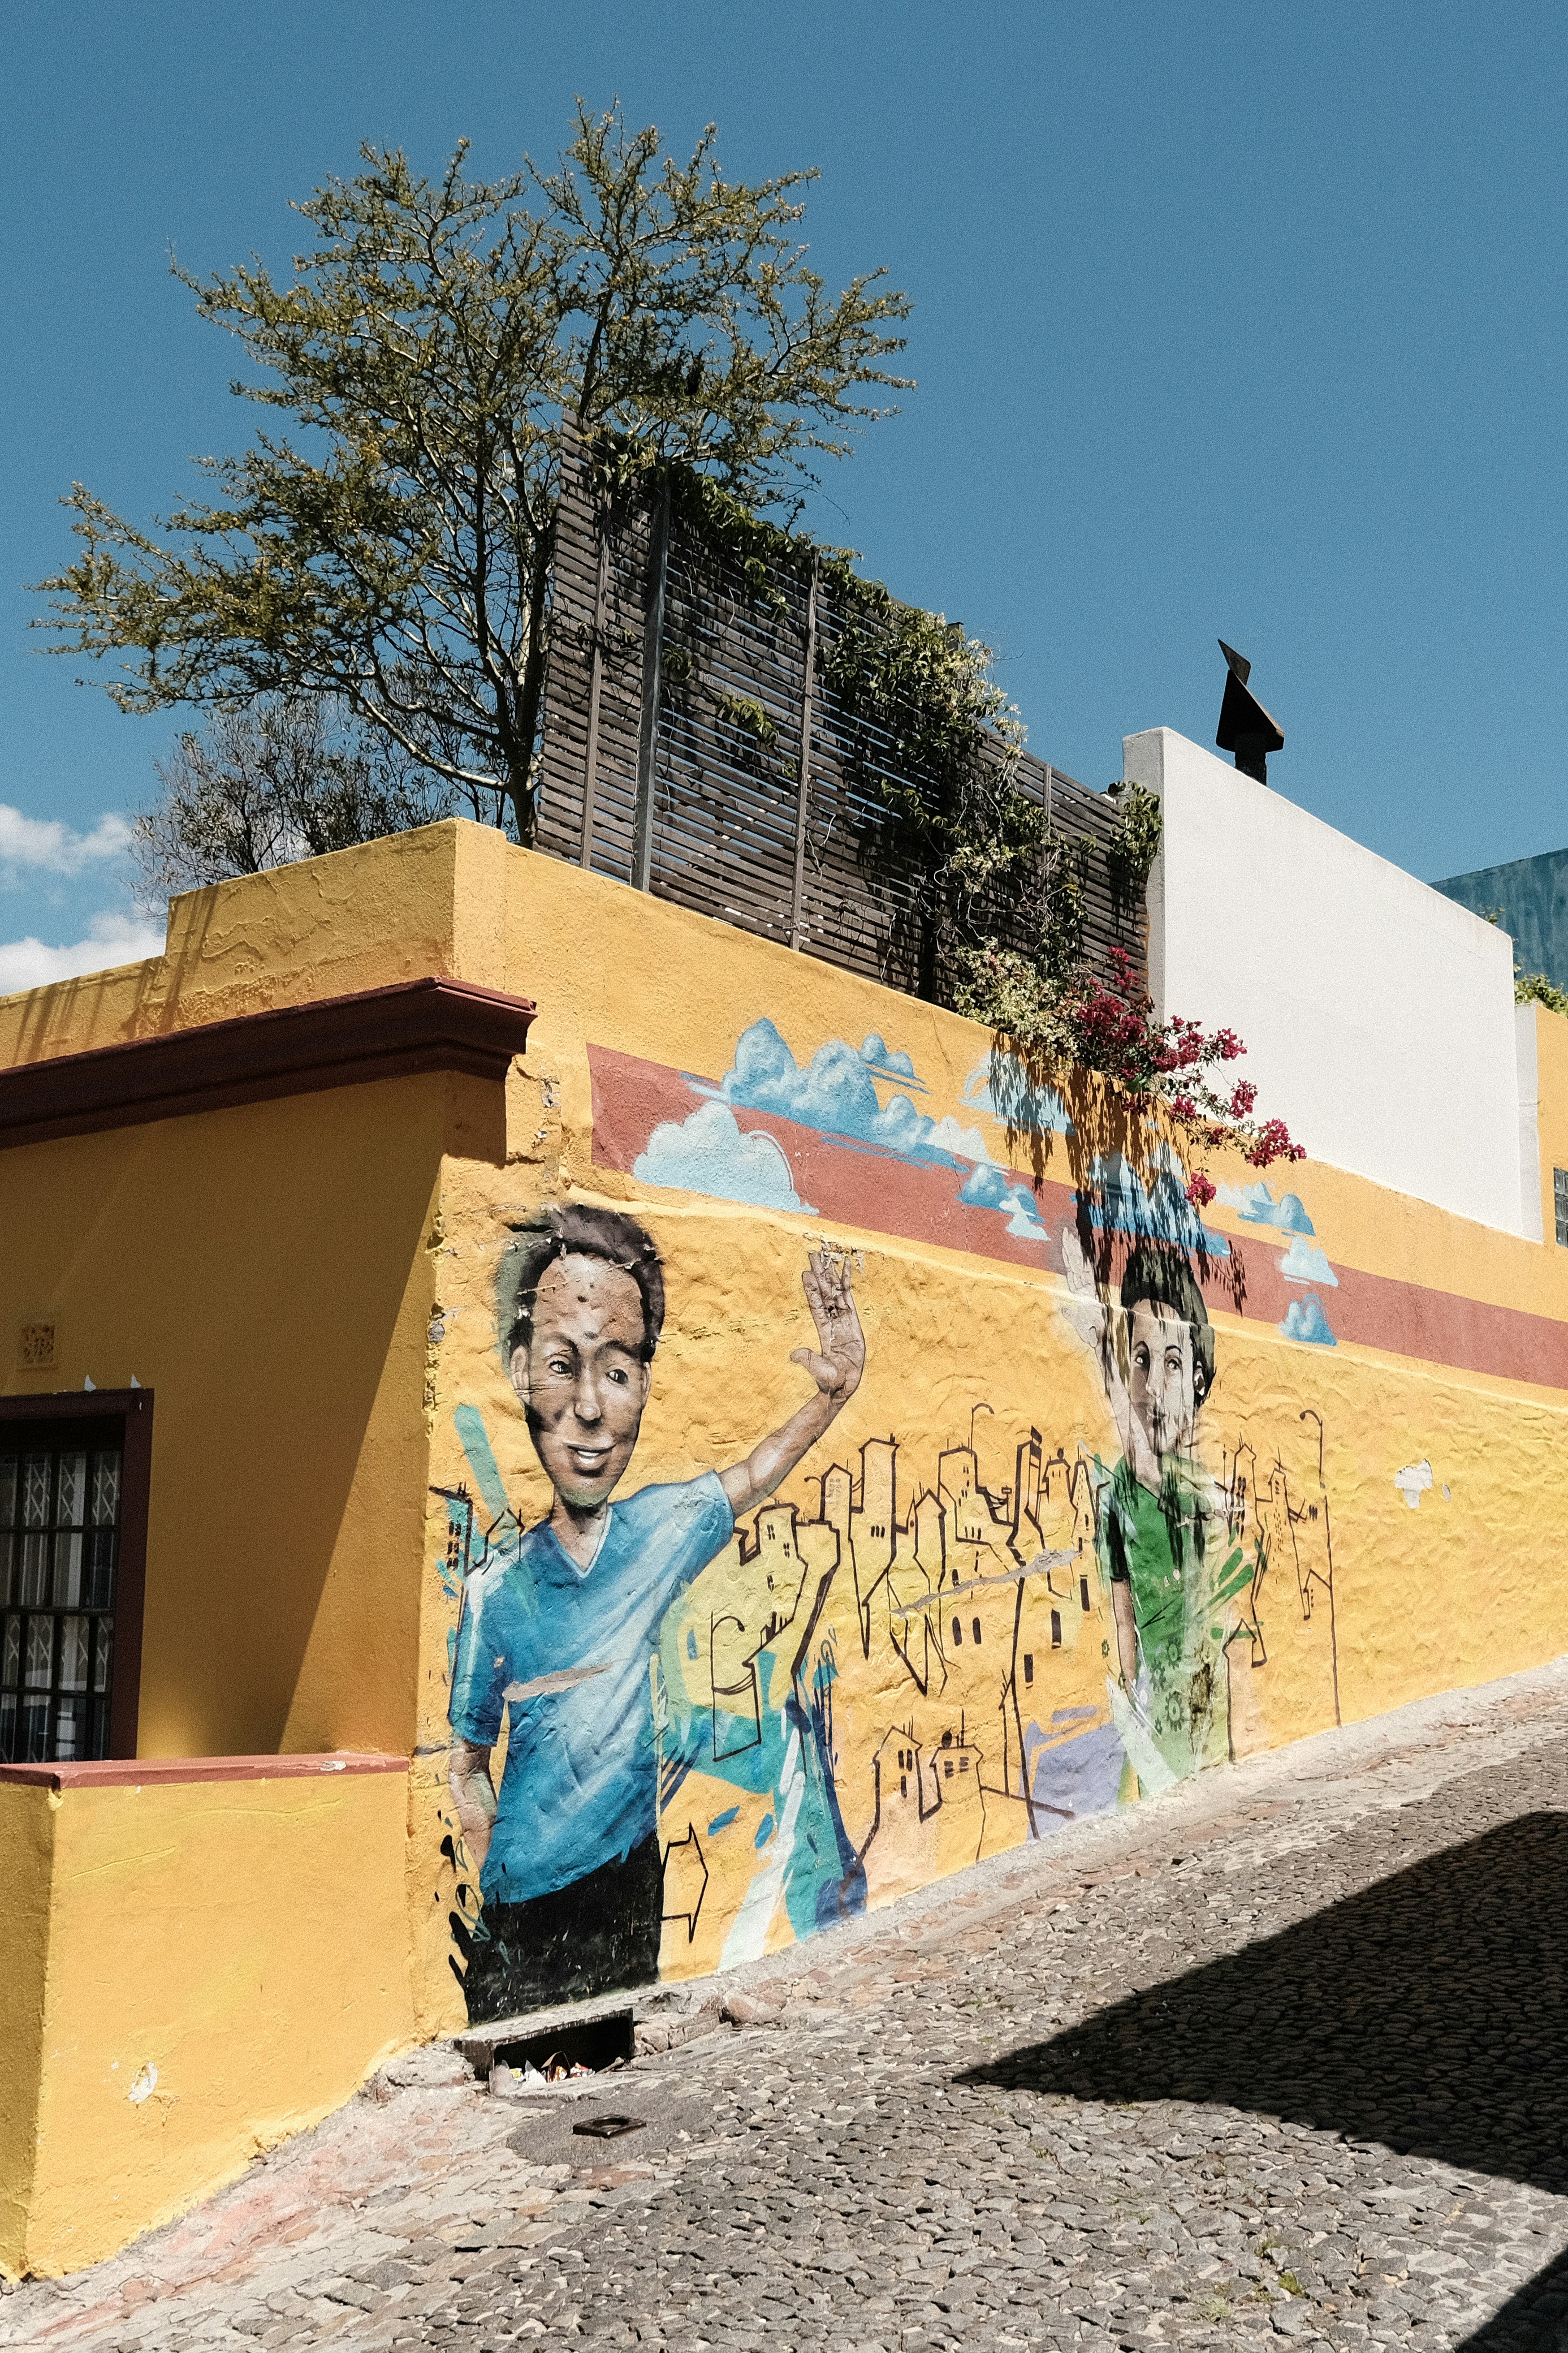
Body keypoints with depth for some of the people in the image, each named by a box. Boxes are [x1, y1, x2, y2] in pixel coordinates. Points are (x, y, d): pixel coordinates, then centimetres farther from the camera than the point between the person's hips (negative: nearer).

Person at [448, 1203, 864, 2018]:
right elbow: (467, 1766, -4)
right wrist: (494, 1886, -11)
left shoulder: (661, 1528, -11)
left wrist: (835, 1392, -2)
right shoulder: (495, 1592, -17)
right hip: (526, 1909, -3)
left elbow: (752, 1476, 9)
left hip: (635, 1876, 3)